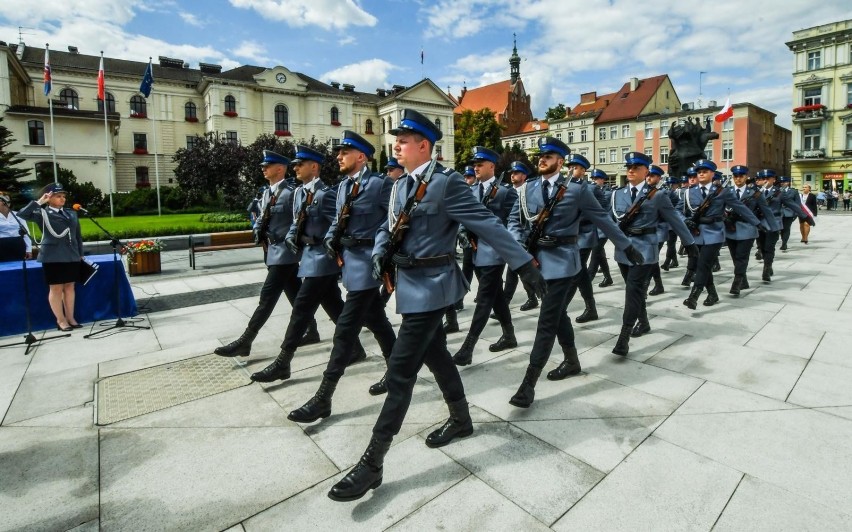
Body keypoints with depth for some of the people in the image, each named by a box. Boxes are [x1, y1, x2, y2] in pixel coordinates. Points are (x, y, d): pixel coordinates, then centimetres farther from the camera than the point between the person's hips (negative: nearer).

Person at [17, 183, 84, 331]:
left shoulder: (72, 214, 12)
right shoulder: (42, 213, 0)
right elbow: (22, 214, -18)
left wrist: (81, 254, 15)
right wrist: (39, 202, -14)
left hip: (72, 256, 4)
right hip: (53, 257, -4)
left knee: (69, 287, 10)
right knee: (56, 288, 2)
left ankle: (70, 318, 17)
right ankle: (61, 320, 11)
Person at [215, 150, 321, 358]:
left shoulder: (291, 192, -13)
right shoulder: (267, 192, 13)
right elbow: (262, 218, 19)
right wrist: (258, 231, 2)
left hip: (285, 252, -9)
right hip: (273, 251, 9)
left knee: (267, 297, -5)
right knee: (296, 294, 14)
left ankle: (245, 342, 0)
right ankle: (311, 331, 24)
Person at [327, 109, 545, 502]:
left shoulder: (446, 182, -14)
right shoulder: (401, 185, 11)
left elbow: (487, 224, -15)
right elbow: (388, 227, 17)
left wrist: (524, 265, -14)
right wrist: (379, 254, -3)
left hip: (430, 285, -9)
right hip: (411, 282, 9)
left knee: (400, 370, -6)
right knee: (434, 354, 20)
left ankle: (372, 463, 7)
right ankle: (461, 420, 42)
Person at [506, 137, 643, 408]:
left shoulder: (577, 189, -5)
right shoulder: (528, 190, 8)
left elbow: (603, 219, 1)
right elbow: (514, 219, 12)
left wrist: (627, 247, 7)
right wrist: (518, 243, -7)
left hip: (562, 261, -5)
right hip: (537, 260, 6)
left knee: (547, 322, -7)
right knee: (558, 314, 20)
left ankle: (529, 383, -2)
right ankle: (571, 361, 41)